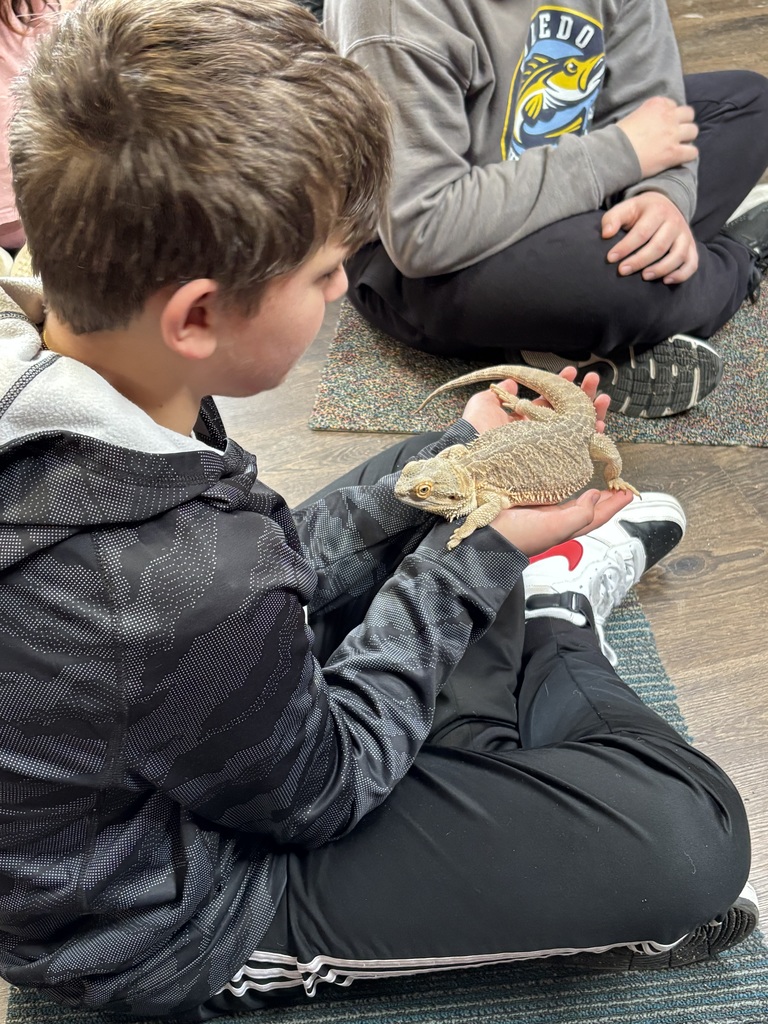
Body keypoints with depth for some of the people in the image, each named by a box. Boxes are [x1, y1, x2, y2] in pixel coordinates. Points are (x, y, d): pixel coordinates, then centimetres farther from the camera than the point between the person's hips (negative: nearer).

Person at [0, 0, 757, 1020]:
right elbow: (318, 787, -19)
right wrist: (484, 545, -16)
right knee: (692, 833, -12)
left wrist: (455, 460, -4)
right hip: (174, 936, -7)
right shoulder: (187, 587, -42)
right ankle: (550, 618, 12)